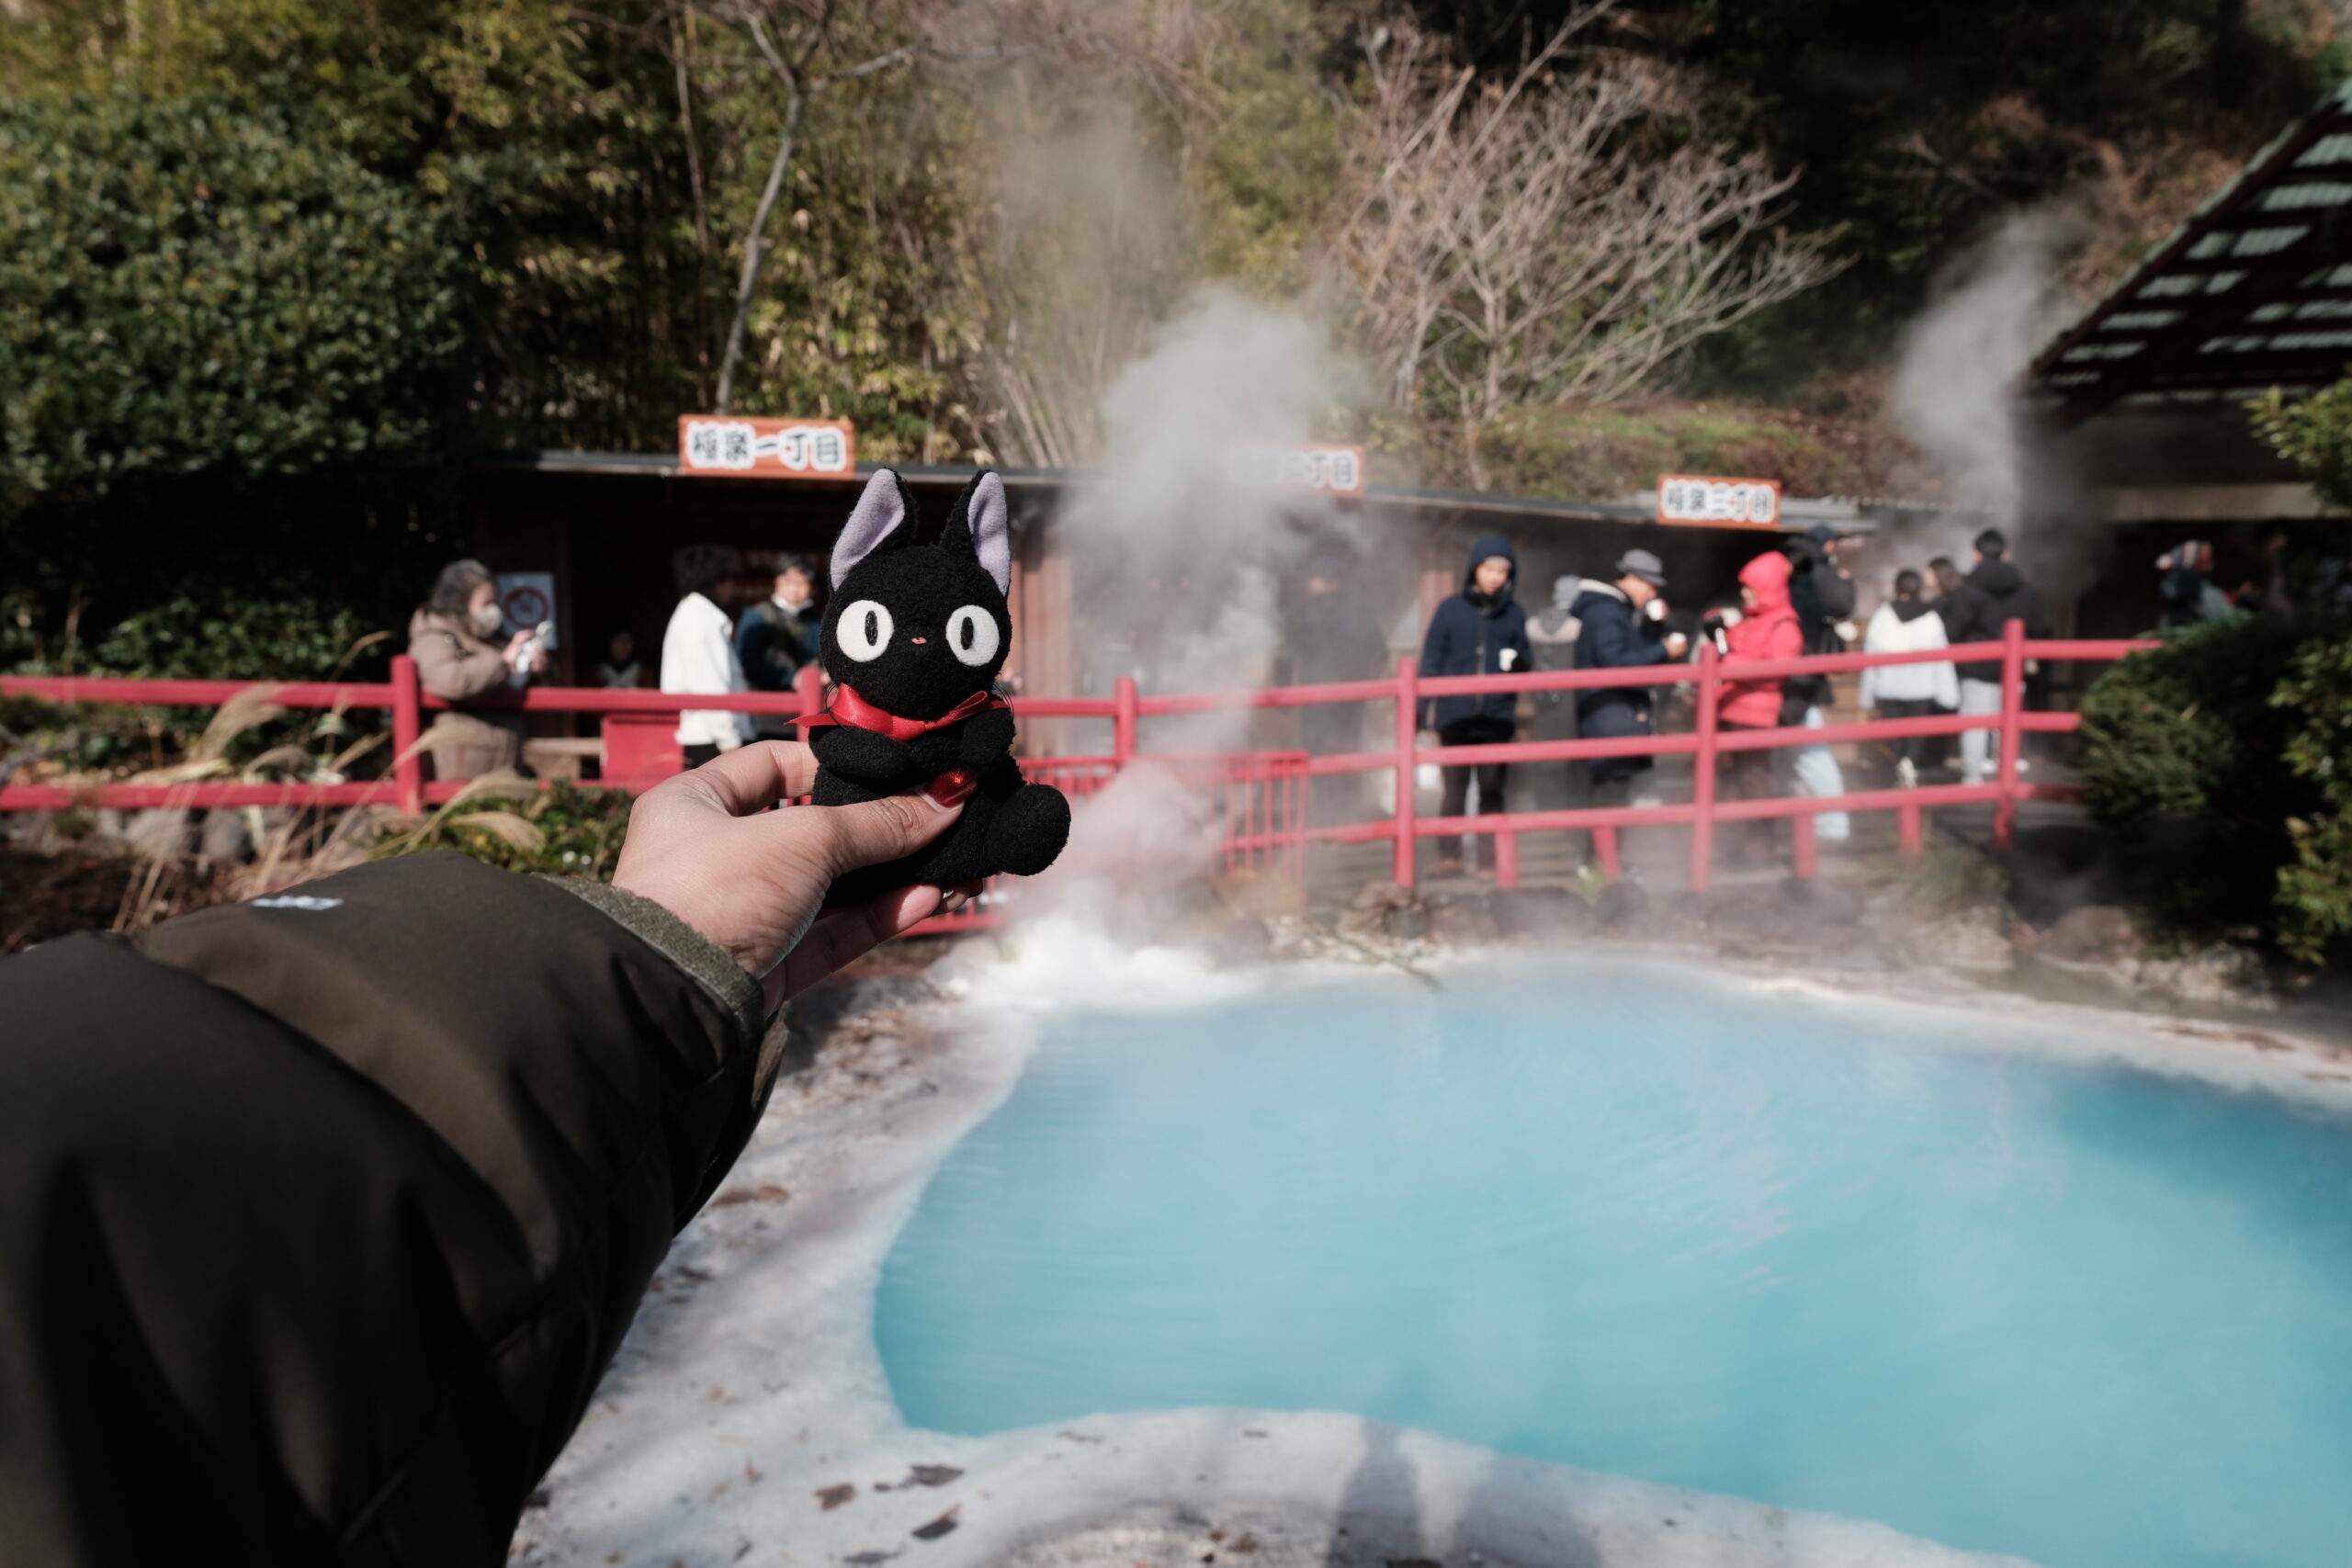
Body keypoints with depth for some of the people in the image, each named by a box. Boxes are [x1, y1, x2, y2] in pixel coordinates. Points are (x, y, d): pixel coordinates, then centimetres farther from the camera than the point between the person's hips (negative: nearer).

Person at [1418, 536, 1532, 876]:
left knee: (1491, 788, 6)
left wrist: (1518, 660, -11)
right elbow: (1431, 659, 4)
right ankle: (1448, 855, 5)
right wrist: (1427, 707, -3)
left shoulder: (1514, 613, 8)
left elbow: (1526, 660, 13)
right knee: (1455, 787, 0)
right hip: (1455, 712, -1)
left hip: (1497, 714, 1)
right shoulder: (1451, 609, 4)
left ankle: (1487, 857, 11)